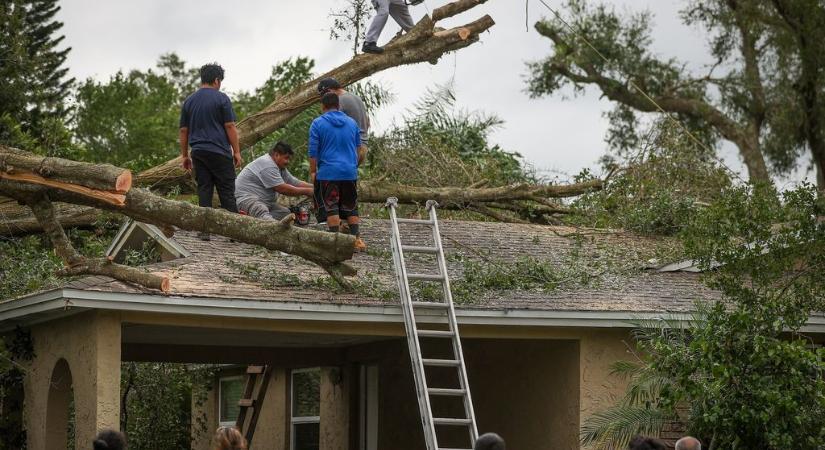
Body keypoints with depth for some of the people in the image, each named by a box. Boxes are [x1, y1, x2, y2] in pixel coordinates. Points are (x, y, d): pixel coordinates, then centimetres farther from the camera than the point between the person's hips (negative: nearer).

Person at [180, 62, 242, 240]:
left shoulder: (189, 101, 10)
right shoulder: (221, 98, -4)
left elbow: (183, 131, 12)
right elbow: (230, 126, -6)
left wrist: (185, 155, 17)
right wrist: (237, 152, -2)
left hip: (198, 152, 4)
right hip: (220, 152, -4)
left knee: (204, 191, 5)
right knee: (227, 192, 0)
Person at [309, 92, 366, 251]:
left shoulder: (318, 124, -3)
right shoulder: (352, 123, 10)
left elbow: (313, 151, -5)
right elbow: (358, 147, 20)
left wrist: (313, 172, 4)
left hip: (328, 172, -3)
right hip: (350, 172, 3)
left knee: (332, 208, 1)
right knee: (351, 208, 12)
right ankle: (356, 239, 7)